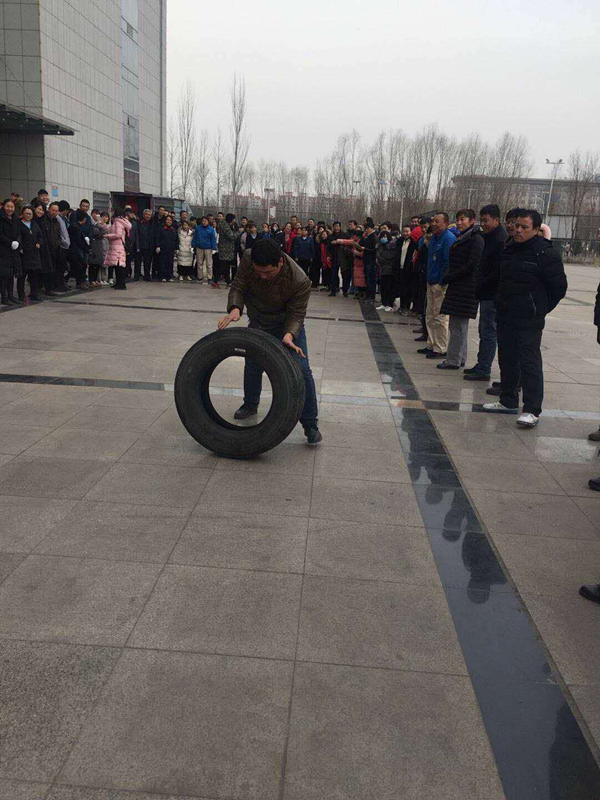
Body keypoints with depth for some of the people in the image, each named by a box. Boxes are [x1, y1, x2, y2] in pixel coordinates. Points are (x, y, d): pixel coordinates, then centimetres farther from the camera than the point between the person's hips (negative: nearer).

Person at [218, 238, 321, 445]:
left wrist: (289, 335, -44)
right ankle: (250, 405, 41)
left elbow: (296, 314, -25)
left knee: (300, 370, -13)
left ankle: (310, 424, -3)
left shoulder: (300, 281, -35)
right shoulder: (248, 259, -26)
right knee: (252, 365, 14)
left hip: (288, 323, -4)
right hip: (258, 322, 4)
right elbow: (238, 287, -15)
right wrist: (235, 308, -35)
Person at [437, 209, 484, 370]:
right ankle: (459, 359, 20)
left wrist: (449, 277, -12)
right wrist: (448, 277, 3)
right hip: (457, 286, 9)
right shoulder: (462, 238, 18)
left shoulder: (476, 239, -10)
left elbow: (471, 265, -16)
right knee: (458, 324, 13)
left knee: (458, 325, -6)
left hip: (466, 287, -9)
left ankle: (453, 360, -1)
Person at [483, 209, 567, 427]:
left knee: (530, 363, -8)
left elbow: (559, 286, -7)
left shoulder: (545, 254, -11)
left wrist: (540, 309, -1)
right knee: (507, 360, 15)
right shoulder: (509, 249, 11)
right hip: (505, 317, 8)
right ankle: (508, 402, 28)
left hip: (529, 321, -8)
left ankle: (532, 410, -7)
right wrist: (502, 304, 16)